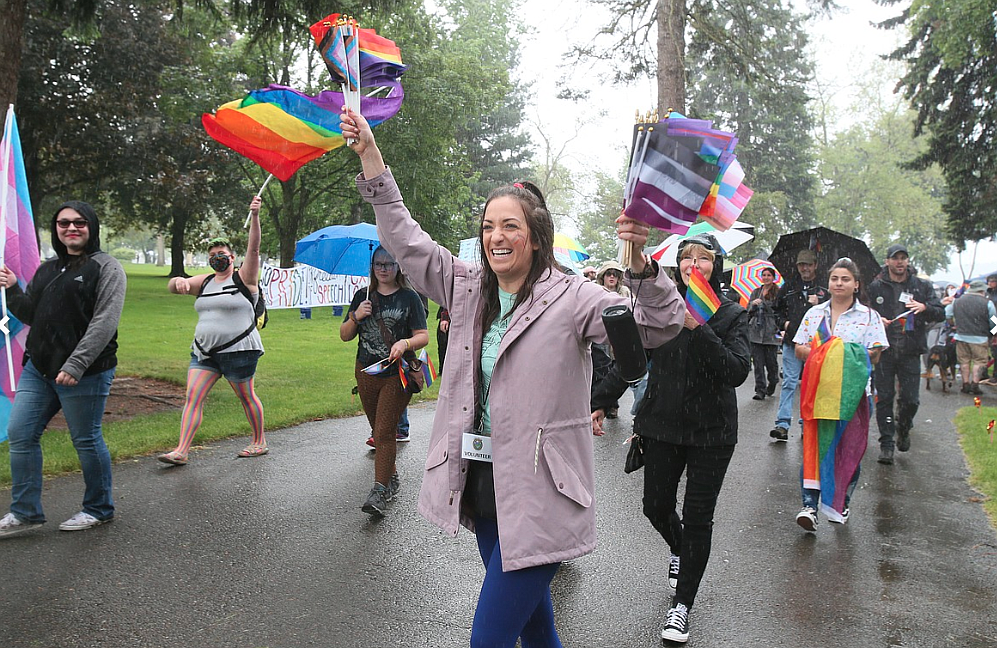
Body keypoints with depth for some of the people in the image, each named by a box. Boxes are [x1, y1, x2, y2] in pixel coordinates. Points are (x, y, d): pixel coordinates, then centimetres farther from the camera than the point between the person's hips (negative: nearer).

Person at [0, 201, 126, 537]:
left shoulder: (106, 267, -6)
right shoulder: (47, 269, 17)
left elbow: (105, 322, -16)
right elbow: (30, 316, 20)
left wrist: (76, 364, -23)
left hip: (85, 373, -7)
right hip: (38, 369, 7)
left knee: (86, 440, 3)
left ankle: (99, 509, 21)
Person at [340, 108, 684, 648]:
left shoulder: (569, 298, -9)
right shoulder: (467, 289, 7)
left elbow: (658, 327, -16)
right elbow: (406, 238, 10)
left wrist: (640, 262, -34)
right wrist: (369, 153, 5)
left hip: (538, 494, -6)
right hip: (480, 483, 6)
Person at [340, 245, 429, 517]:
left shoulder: (409, 297, -2)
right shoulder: (363, 296, 9)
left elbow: (423, 336, -6)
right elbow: (344, 336, 10)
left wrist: (405, 343, -27)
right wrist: (356, 317, -10)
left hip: (396, 375, -5)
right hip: (366, 374, 5)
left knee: (384, 433, -10)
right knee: (379, 431, 15)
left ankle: (379, 491, -8)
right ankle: (392, 478, 31)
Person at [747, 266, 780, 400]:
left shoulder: (778, 293, 1)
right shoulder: (755, 292, 16)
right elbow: (748, 310, 13)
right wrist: (753, 303, -5)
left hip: (771, 332, -3)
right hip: (756, 331, 3)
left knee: (771, 361, 2)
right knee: (758, 362, 0)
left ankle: (773, 382, 31)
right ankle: (760, 390, 4)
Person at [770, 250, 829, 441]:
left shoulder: (824, 290, 4)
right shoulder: (788, 288, 10)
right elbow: (777, 310, 21)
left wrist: (818, 305, -12)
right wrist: (784, 323, 4)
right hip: (792, 341, 1)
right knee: (789, 382, -4)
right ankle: (782, 425, -7)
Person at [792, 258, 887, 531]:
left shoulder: (868, 316, 6)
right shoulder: (814, 313, 12)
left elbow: (874, 355, 0)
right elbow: (799, 350, 9)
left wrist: (850, 354, -16)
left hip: (853, 392, -1)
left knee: (849, 448, 4)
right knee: (813, 445, -7)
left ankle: (841, 502, 21)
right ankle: (810, 504, -9)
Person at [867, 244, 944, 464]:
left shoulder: (922, 286, 7)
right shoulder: (876, 287, 5)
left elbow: (940, 314, 4)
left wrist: (925, 307, -16)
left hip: (910, 352, 1)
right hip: (884, 351, 0)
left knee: (911, 399, -1)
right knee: (884, 399, 1)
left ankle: (903, 429, 30)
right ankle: (886, 444, 10)